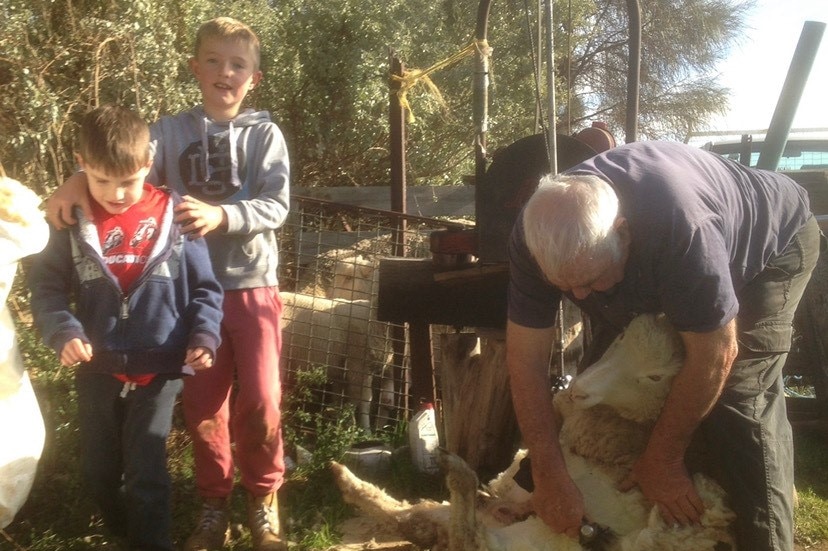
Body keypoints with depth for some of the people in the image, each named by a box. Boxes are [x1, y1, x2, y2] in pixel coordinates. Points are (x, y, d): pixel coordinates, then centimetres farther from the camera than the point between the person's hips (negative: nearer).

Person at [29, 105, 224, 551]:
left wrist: (204, 337, -15)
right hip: (96, 371, 3)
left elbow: (204, 289, -2)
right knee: (98, 469, 20)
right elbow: (46, 285, 1)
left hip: (158, 371, -3)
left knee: (145, 472, 3)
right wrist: (63, 333, -16)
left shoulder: (174, 217, -8)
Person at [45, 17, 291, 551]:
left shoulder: (264, 133, -1)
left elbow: (276, 206, -11)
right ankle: (215, 502, 28)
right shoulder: (171, 130, 4)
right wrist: (79, 183, -29)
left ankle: (264, 497, 25)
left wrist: (221, 216, -27)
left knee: (260, 400, 1)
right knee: (202, 402, 9)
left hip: (252, 286, -1)